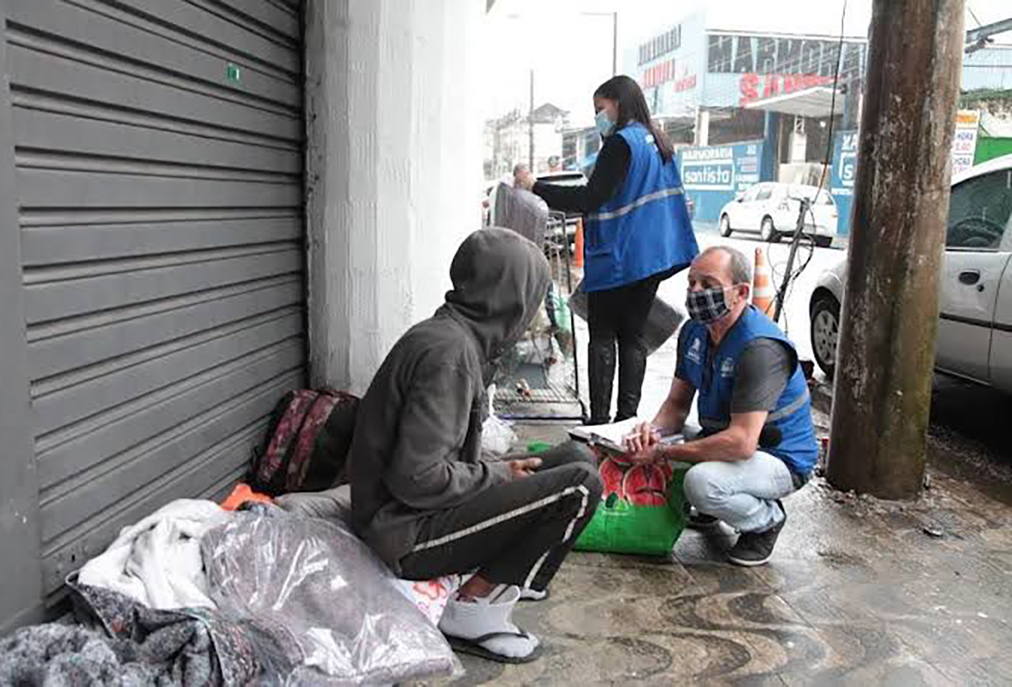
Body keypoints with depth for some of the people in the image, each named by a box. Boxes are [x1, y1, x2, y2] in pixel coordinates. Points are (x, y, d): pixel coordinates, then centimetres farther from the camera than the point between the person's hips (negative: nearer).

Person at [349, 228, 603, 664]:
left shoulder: (452, 335, 9)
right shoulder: (449, 351, -22)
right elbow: (415, 478, -26)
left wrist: (500, 471, 6)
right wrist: (500, 477, -12)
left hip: (426, 509, 10)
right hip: (404, 530, -9)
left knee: (576, 458, 8)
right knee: (580, 485, -19)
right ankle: (471, 609, -9)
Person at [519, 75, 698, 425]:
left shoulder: (621, 142, -12)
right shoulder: (659, 142, 15)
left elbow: (590, 198, -18)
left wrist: (536, 187, -15)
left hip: (616, 259, -8)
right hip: (651, 257, 8)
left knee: (602, 336, 0)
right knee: (633, 336, 9)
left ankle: (599, 419, -1)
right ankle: (627, 416, 10)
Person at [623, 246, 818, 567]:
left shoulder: (760, 348, -29)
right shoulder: (695, 330, -1)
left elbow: (741, 443, -35)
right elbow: (677, 403, 3)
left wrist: (664, 452, -31)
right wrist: (654, 430, -20)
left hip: (780, 459, -8)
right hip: (722, 439, 8)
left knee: (701, 481, -34)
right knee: (642, 445, -2)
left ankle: (767, 519, -2)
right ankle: (716, 504, 16)